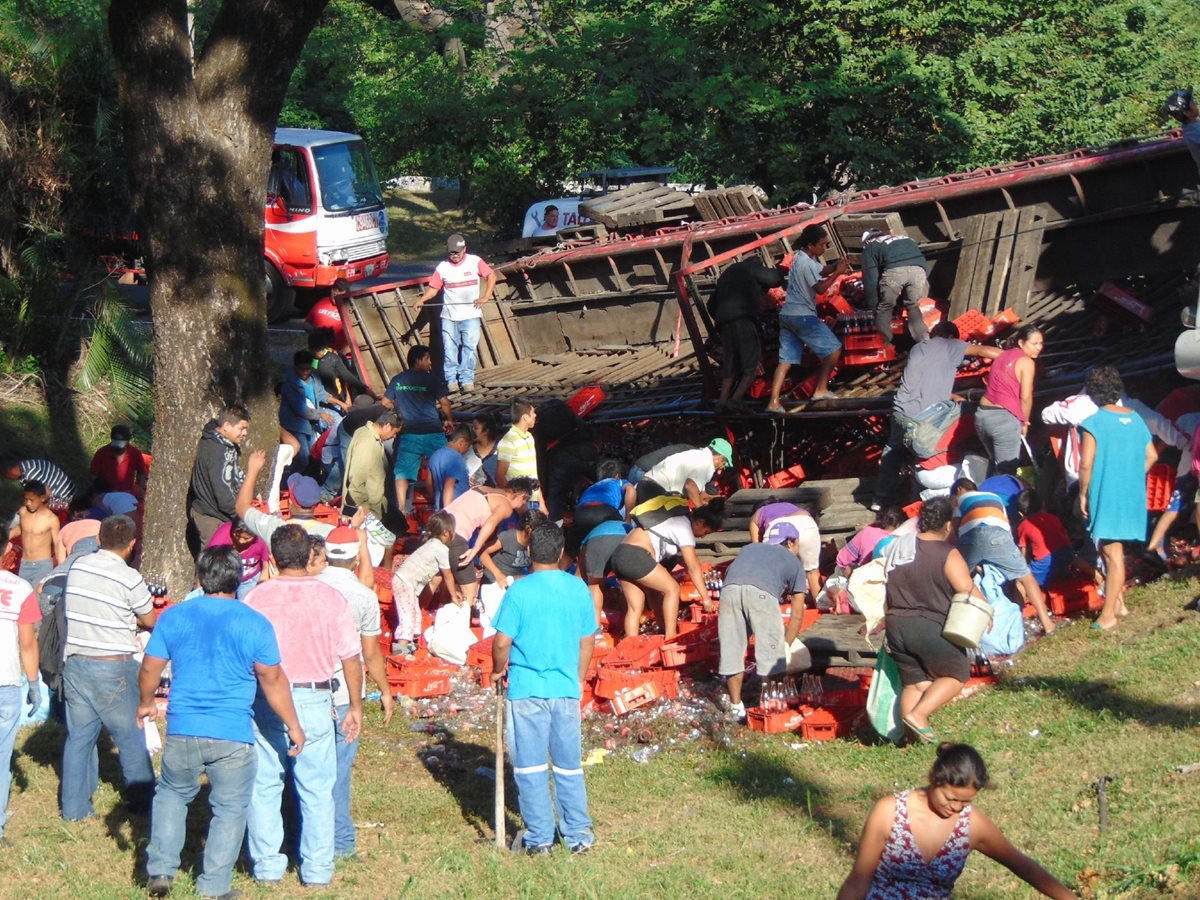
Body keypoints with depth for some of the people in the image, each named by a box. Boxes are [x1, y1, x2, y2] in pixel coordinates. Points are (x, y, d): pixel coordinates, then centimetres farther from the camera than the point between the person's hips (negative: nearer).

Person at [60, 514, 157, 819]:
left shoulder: (77, 567, 1)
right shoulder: (129, 579, -14)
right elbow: (149, 621, -1)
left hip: (74, 662, 5)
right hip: (113, 668, -5)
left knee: (79, 736, 11)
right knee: (130, 736, 9)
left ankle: (74, 807, 14)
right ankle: (142, 800, 17)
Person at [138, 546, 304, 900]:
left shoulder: (173, 617, 2)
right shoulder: (255, 624, -6)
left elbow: (150, 668, 8)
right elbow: (272, 679, -3)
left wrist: (146, 704, 26)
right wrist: (293, 725, 7)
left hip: (182, 730, 3)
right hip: (233, 736, -2)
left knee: (172, 794, 23)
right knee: (230, 808, 9)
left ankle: (160, 871, 18)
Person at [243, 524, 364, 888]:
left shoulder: (258, 596, -5)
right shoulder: (331, 598, -3)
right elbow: (351, 657, 0)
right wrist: (356, 706, 10)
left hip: (267, 702, -1)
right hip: (314, 699, 1)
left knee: (264, 787, 10)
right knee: (317, 790, 8)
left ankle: (267, 865, 13)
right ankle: (317, 868, 11)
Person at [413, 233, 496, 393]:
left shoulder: (475, 261, -1)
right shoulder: (442, 267, 2)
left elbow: (491, 276, 2)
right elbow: (433, 288, 2)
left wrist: (485, 297, -8)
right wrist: (421, 300, -15)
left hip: (471, 315, -1)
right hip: (449, 316, 1)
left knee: (469, 346, -5)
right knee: (449, 348, -1)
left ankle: (467, 380, 0)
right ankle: (452, 380, 5)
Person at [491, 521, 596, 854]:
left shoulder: (519, 590, -12)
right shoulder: (578, 588, 0)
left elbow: (502, 642, -11)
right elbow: (587, 641, 7)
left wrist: (499, 670, 8)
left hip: (526, 689, -3)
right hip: (566, 688, 3)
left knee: (530, 766, 6)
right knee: (569, 764, 12)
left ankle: (539, 837, 9)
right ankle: (579, 834, 15)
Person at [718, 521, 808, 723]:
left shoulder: (749, 548, 40)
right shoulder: (794, 562, 30)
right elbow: (797, 615, 27)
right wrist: (785, 646, 38)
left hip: (730, 588, 3)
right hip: (762, 592, -3)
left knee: (732, 651, 13)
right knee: (772, 653, 9)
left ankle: (736, 708, 19)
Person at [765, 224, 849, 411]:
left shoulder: (802, 257, 14)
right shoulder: (806, 263, -16)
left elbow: (821, 271, 21)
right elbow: (820, 288, -18)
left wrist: (836, 265, 3)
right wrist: (837, 273, -9)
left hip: (787, 315, 10)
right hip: (803, 316, -10)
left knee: (786, 360, 5)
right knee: (834, 348, 0)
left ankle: (773, 402, -4)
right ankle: (821, 390, 2)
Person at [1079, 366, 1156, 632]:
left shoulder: (1094, 420, -13)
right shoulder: (1135, 418, 6)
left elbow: (1086, 463, -17)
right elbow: (1151, 456, 11)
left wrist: (1083, 494, -6)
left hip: (1106, 496, -6)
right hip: (1132, 497, 6)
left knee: (1112, 553, -4)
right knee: (1111, 550, 21)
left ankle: (1107, 616, 0)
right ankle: (1118, 602, 26)